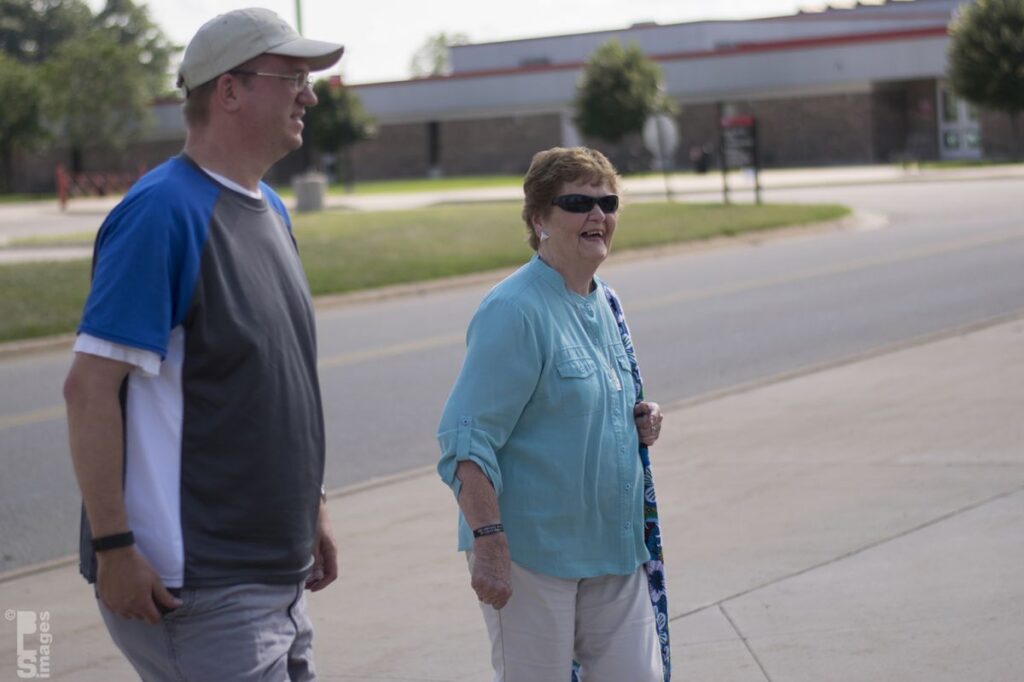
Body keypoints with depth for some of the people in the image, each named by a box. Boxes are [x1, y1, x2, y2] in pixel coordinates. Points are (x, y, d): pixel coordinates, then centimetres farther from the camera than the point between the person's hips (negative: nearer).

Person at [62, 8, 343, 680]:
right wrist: (112, 546, -22)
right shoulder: (162, 211, -16)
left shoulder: (272, 210, 14)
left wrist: (312, 507, 21)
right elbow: (90, 386, -19)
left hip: (276, 572, 9)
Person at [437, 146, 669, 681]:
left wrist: (639, 421, 5)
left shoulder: (605, 303, 12)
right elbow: (467, 441, -19)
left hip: (612, 547, 8)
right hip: (532, 551, -8)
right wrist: (488, 540, -25)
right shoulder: (513, 310, -15)